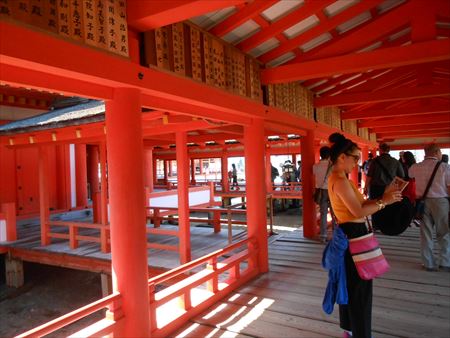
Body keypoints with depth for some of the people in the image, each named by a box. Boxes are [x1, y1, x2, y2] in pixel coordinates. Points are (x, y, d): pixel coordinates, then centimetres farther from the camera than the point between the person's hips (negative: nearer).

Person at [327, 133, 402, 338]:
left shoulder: (337, 179, 11)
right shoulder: (340, 180, -21)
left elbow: (359, 204, 10)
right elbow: (358, 212, -23)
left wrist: (382, 197, 4)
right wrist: (384, 201, -14)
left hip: (349, 234, 11)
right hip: (354, 234, -11)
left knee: (350, 284, 21)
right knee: (359, 288, 3)